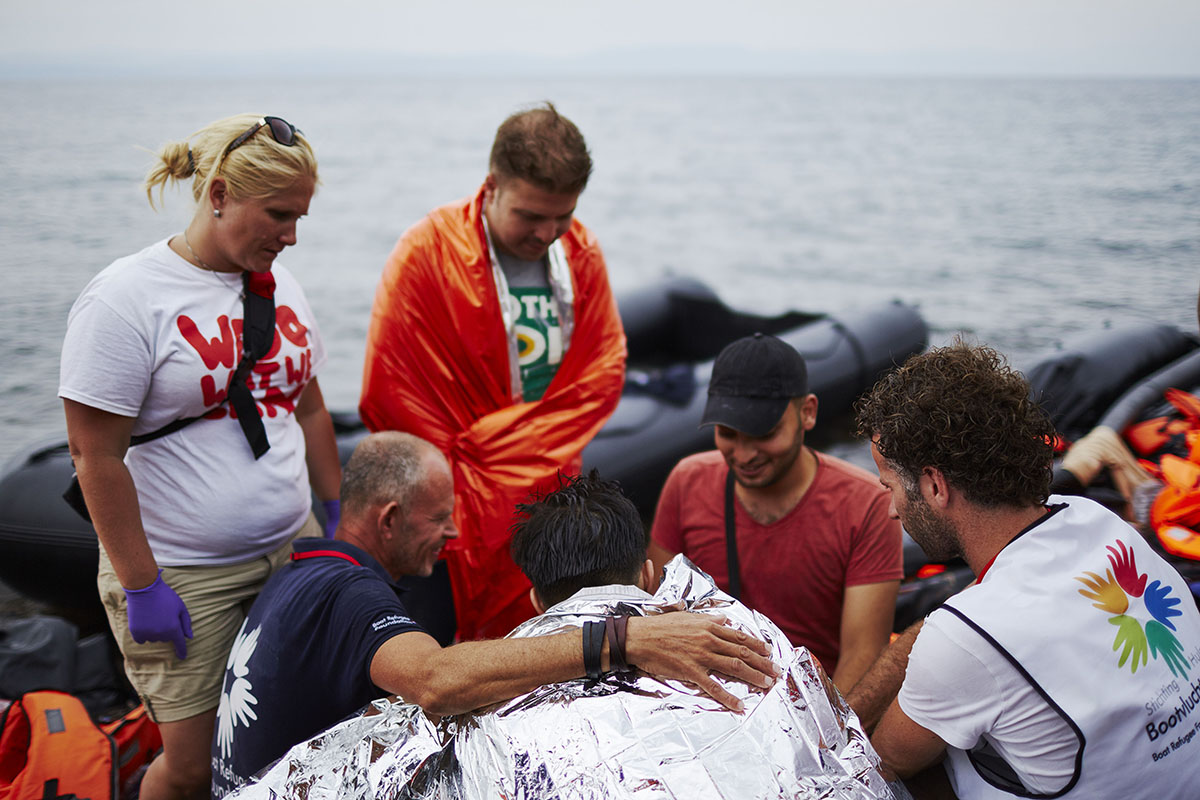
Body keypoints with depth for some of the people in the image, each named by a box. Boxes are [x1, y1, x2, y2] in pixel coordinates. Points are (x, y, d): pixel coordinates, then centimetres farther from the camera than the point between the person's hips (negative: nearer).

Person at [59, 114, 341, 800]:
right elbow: (97, 457, -14)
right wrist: (140, 586, -15)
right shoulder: (126, 297, -13)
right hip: (183, 575, -6)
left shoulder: (279, 284, 8)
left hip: (292, 552, 6)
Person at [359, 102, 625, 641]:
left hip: (551, 498, 4)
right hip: (461, 513, -4)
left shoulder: (581, 252, 2)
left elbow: (603, 372, 2)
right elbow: (391, 395, -10)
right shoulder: (428, 253, -11)